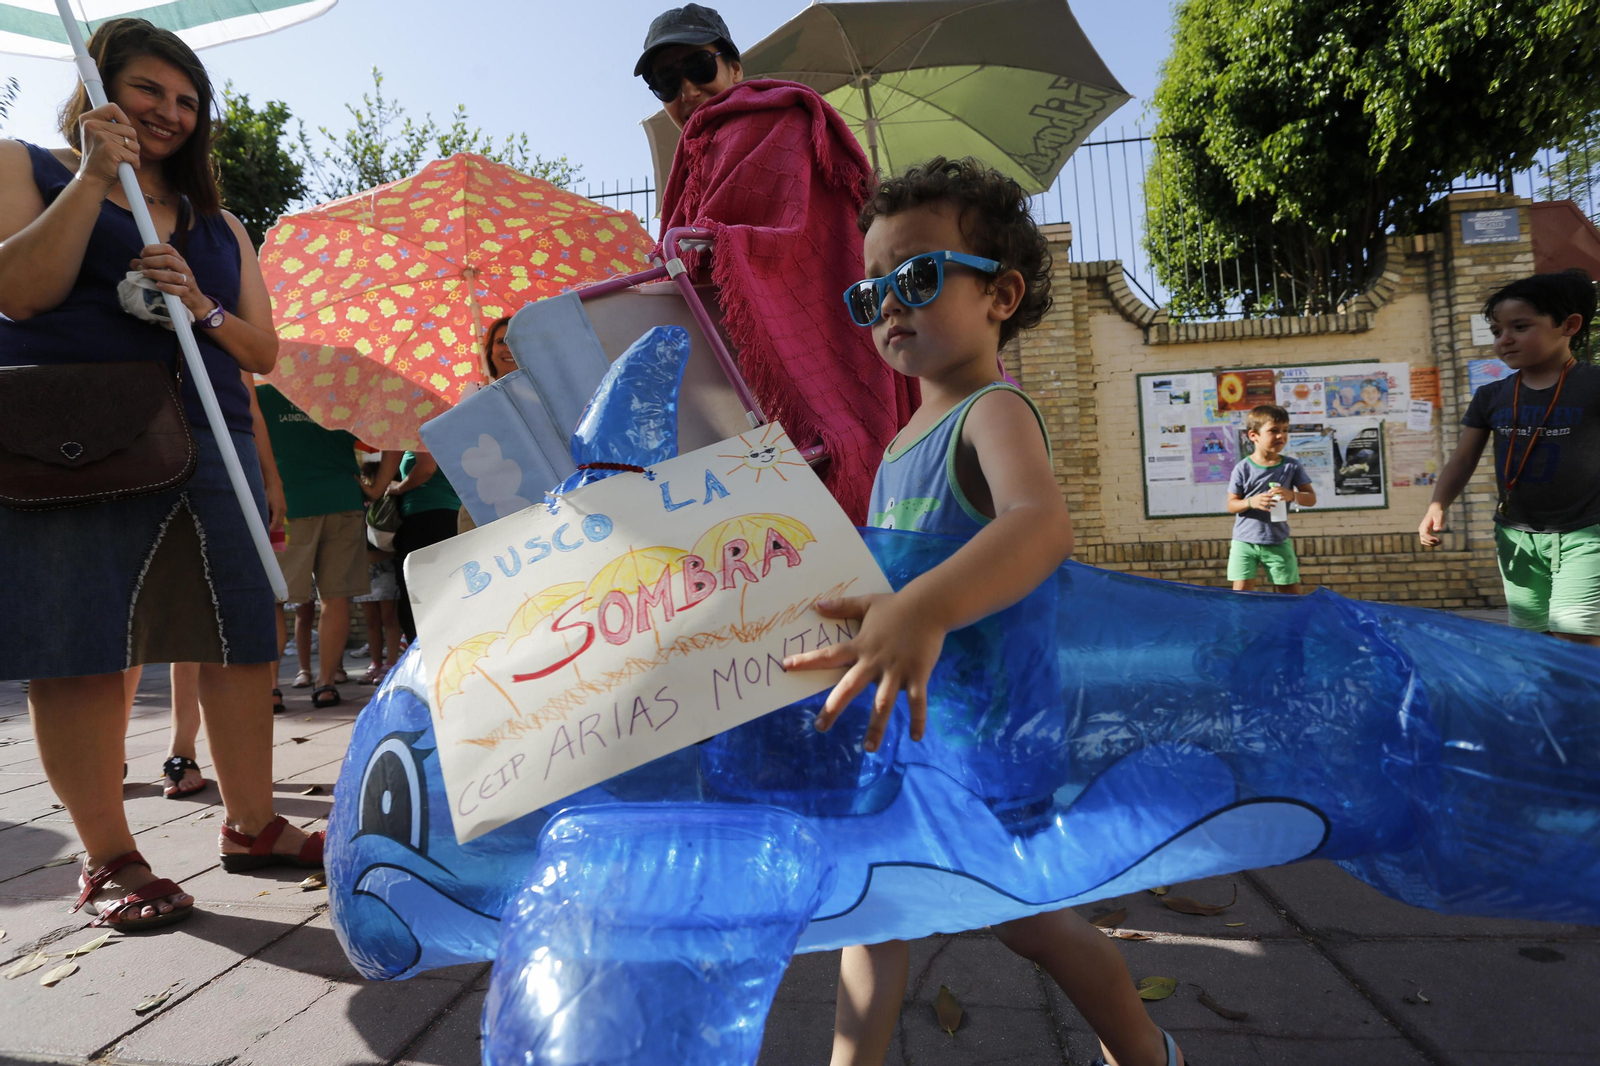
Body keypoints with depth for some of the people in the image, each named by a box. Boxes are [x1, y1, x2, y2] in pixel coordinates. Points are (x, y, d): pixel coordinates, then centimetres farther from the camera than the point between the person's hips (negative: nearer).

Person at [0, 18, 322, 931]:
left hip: (206, 437, 4)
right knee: (80, 649, -5)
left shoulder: (217, 222, 22)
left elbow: (262, 351, 15)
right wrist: (93, 178, -7)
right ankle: (109, 859, 6)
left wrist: (201, 306, -5)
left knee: (241, 634, -1)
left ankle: (251, 824, 10)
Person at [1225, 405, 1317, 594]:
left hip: (1278, 542, 2)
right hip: (1244, 541, -2)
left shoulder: (1292, 465, -1)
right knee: (1241, 591, -4)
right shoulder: (1243, 468, -7)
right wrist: (1251, 502, -25)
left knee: (1292, 593, 9)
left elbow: (1311, 498, 0)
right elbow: (1231, 505, -4)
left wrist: (1292, 495, -22)